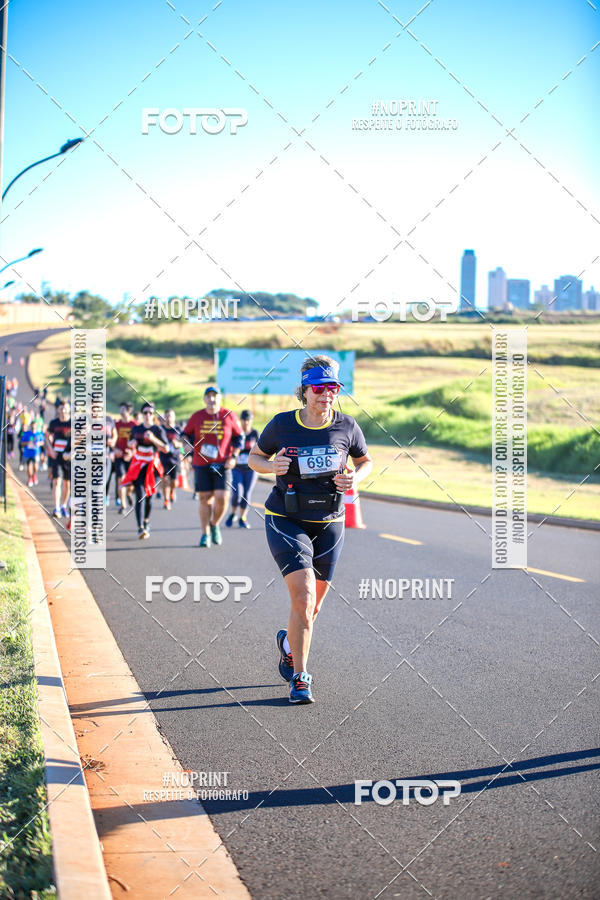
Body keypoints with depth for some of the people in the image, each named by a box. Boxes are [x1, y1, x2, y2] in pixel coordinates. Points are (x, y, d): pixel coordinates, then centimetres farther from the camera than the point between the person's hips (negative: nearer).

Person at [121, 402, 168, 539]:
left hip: (152, 466, 0)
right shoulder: (136, 429, 8)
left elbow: (166, 449, -7)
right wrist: (132, 443, -1)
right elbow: (130, 443, 23)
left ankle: (146, 521, 36)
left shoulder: (158, 429, -1)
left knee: (149, 497, 8)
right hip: (138, 466, 1)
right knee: (140, 496, -14)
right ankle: (140, 528, -22)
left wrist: (153, 439, -19)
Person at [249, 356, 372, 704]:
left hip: (329, 524, 3)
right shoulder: (282, 424, -7)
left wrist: (355, 478, -9)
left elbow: (366, 461, 13)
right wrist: (271, 466, -14)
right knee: (304, 597, -18)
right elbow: (254, 457, 8)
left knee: (312, 607, 12)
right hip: (286, 521, -3)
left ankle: (289, 644, 46)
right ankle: (300, 678, -5)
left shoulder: (346, 426, -3)